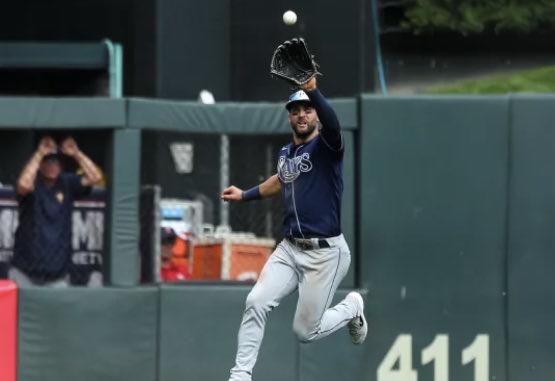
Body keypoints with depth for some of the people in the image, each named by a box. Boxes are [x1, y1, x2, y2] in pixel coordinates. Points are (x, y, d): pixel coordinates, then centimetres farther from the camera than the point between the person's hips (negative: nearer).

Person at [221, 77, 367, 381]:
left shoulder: (326, 146, -9)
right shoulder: (285, 153, 11)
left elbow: (332, 123, -34)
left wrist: (313, 91, -50)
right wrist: (245, 195, 35)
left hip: (325, 253, -6)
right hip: (289, 249, 6)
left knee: (305, 332, -3)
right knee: (256, 302, -16)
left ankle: (351, 308, 27)